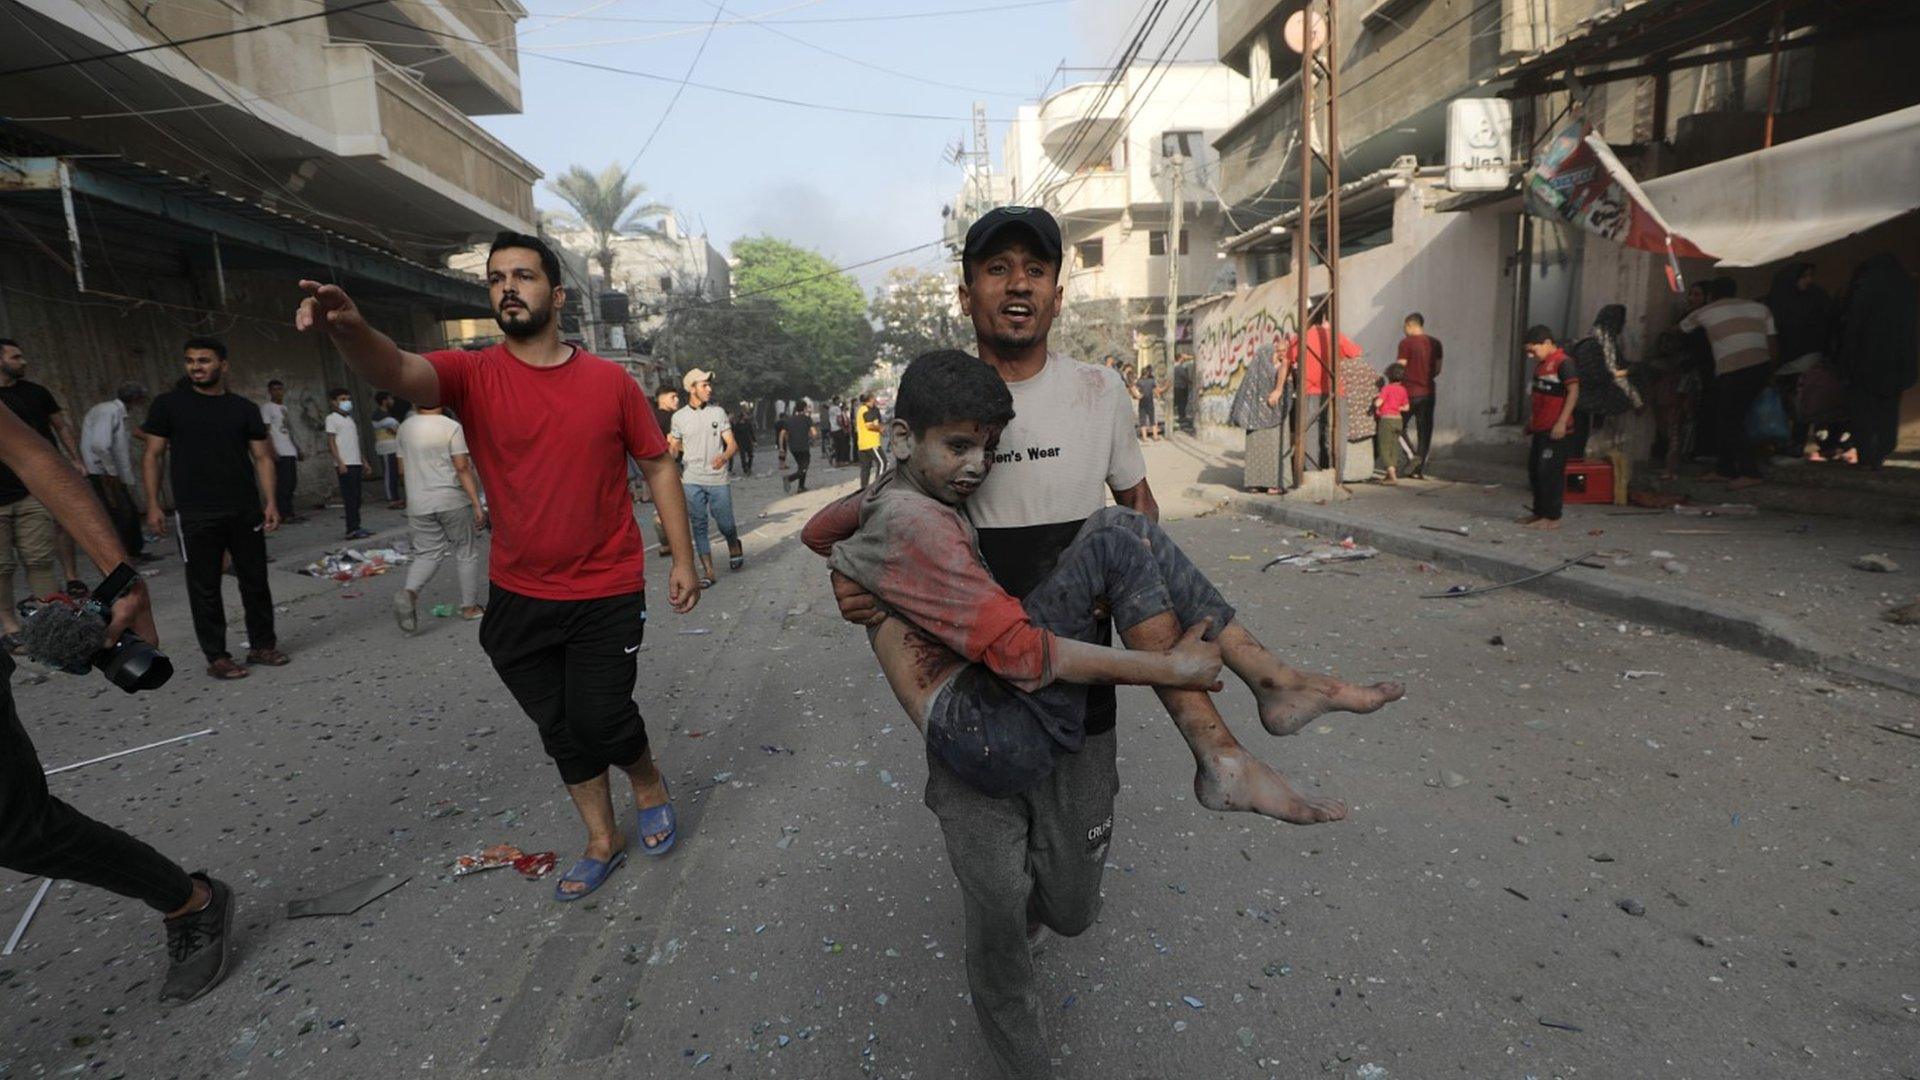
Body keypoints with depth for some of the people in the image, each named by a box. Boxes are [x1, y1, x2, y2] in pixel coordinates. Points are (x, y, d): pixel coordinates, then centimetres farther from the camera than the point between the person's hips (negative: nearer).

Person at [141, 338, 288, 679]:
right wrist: (153, 505, -3)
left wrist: (270, 502, -2)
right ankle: (216, 657, 12)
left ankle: (262, 644, 21)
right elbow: (153, 455, 3)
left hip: (246, 510, 2)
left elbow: (262, 456, 7)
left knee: (255, 580, 8)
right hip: (196, 515, -2)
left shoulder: (244, 408, 8)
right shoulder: (168, 404, 3)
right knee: (204, 587, 3)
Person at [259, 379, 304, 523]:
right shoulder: (267, 408, -2)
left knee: (292, 483, 7)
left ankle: (289, 512, 12)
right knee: (282, 484, -10)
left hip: (290, 452, 8)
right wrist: (272, 451, -19)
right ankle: (282, 515, -8)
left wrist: (298, 450, 20)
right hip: (280, 453, -8)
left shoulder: (284, 408, 21)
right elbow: (266, 431, -10)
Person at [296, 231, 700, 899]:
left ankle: (650, 786, 32)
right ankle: (602, 841, 34)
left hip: (607, 594, -2)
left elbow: (658, 467, 2)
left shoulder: (610, 381, -4)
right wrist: (350, 329, -48)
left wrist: (683, 558, -2)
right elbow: (398, 371, -25)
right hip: (519, 599, 3)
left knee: (601, 718, -2)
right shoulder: (473, 375, -4)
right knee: (560, 729, 14)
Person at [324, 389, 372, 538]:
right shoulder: (332, 418, -3)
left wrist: (364, 461, 17)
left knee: (356, 498, 8)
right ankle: (352, 530, -6)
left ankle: (356, 528, 12)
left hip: (356, 463, 7)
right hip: (344, 464, -7)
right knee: (350, 498, -7)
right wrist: (340, 462, -16)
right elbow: (331, 442, -9)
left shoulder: (349, 418, 18)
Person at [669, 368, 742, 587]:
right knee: (699, 525, 2)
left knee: (725, 522, 2)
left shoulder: (718, 412, 3)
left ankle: (735, 547, 36)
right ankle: (707, 571, 8)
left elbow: (731, 443, -1)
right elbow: (675, 446, 16)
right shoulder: (679, 417, 5)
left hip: (718, 479, -1)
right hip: (692, 480, 1)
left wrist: (724, 457, -22)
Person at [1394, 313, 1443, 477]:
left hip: (1410, 392, -5)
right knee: (1424, 431, 8)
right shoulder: (1435, 343, 8)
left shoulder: (1406, 342, -9)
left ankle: (1413, 455, -10)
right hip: (1428, 393, 5)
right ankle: (1419, 469, 9)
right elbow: (1437, 370, 10)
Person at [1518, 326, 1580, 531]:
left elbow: (1573, 391, -18)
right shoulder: (1541, 364, 15)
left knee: (1551, 472, -6)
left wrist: (1562, 422, -22)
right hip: (1539, 428, 9)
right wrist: (1531, 421, 24)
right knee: (1534, 470, 14)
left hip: (1554, 429, -9)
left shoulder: (1563, 362, -13)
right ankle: (1539, 512, 24)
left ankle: (1552, 518, 0)